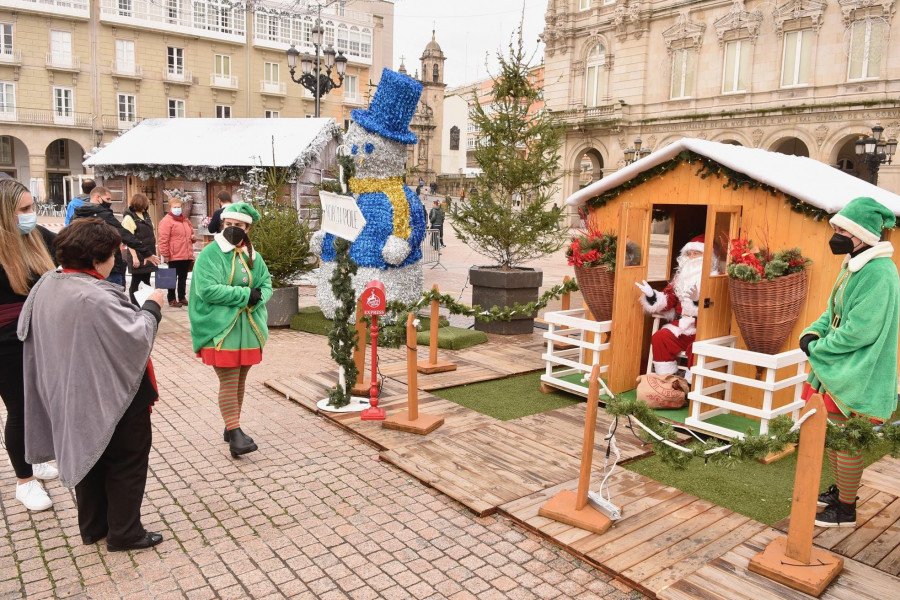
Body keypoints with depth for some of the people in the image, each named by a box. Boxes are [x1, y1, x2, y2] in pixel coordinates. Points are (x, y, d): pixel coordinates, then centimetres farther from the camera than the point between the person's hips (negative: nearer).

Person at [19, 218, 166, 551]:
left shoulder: (46, 285, -2)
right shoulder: (96, 298, -30)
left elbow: (25, 329, 11)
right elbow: (136, 336, -26)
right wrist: (152, 306, -10)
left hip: (70, 396, 9)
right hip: (112, 397, -8)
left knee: (87, 456, 23)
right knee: (127, 461, 9)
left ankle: (92, 526, 37)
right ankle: (124, 533, 20)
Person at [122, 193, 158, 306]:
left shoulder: (145, 215, 13)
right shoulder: (129, 217, -9)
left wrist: (153, 251, 16)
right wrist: (134, 256, -20)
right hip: (138, 255, -7)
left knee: (146, 280, 12)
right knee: (135, 281, 1)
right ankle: (135, 306, 6)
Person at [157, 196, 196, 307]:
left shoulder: (185, 220, 16)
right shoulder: (166, 221, -8)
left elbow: (190, 233, 30)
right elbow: (163, 239, -14)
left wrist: (193, 237, 6)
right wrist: (165, 255, -18)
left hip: (186, 256, 7)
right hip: (174, 256, -7)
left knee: (183, 278, 13)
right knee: (173, 278, 2)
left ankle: (182, 298, 22)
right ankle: (172, 299, 10)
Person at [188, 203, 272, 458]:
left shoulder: (253, 256, 10)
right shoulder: (209, 254, -7)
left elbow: (267, 286, 9)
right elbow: (207, 289, -19)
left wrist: (257, 297, -14)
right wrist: (246, 294, -18)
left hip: (248, 329, 6)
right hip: (221, 330, -5)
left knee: (240, 381, 13)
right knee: (228, 382, -5)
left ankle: (232, 426, 26)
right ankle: (235, 435, -2)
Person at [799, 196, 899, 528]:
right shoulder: (854, 264, 8)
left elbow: (860, 332, -25)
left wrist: (817, 349, -15)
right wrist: (813, 332, -4)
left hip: (856, 376, -9)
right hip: (837, 368, 9)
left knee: (846, 441, 3)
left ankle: (845, 510, 19)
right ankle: (841, 491, 38)